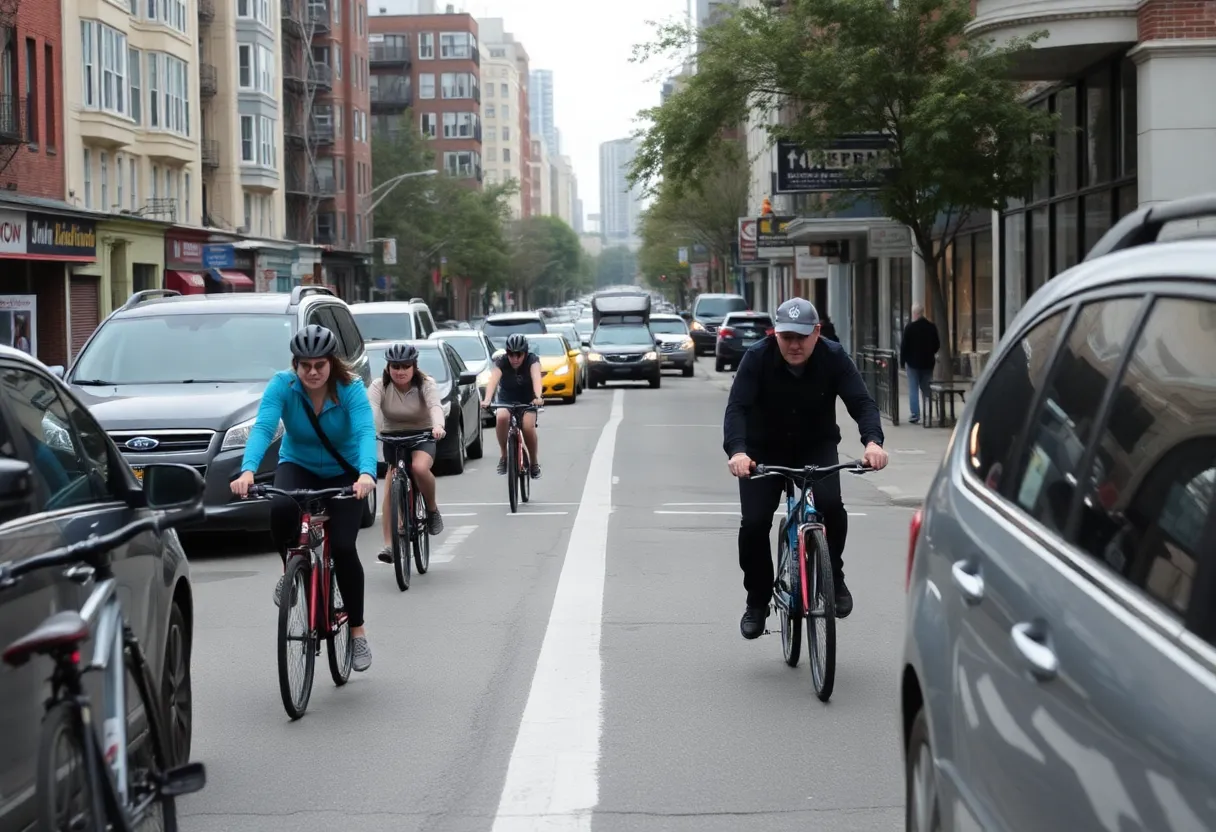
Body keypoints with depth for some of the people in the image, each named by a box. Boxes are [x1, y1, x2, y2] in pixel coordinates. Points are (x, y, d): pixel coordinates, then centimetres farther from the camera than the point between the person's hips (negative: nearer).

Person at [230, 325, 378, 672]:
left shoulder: (351, 388, -23)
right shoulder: (282, 385, -20)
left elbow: (365, 432, -37)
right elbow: (263, 427, -33)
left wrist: (367, 474, -58)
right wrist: (248, 471, -52)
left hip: (344, 473, -1)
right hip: (298, 466, 1)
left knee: (343, 547, -16)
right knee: (281, 509, -34)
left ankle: (358, 631, 2)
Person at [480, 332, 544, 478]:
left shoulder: (532, 360, -22)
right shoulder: (501, 362, -21)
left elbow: (536, 377, -40)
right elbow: (493, 379, -39)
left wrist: (538, 397, -60)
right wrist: (487, 400, -58)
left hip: (527, 401, 0)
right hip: (506, 400, 0)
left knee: (528, 427, -26)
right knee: (501, 418, -32)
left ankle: (534, 461, -1)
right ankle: (503, 455, -13)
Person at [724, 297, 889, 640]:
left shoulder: (833, 358, -18)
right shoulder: (757, 358, -22)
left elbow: (861, 402, -24)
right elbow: (737, 408, -30)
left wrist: (872, 441, -44)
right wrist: (737, 451, -49)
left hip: (817, 447, 0)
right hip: (764, 450, 0)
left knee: (831, 505, -26)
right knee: (754, 523, -12)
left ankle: (834, 579, -1)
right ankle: (757, 602, 9)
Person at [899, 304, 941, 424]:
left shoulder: (909, 327, -12)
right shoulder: (932, 326, 1)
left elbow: (904, 345, -11)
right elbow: (937, 345, 7)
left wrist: (902, 361, -2)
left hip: (913, 362, -4)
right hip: (927, 362, 4)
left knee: (913, 390, 0)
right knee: (926, 389, 13)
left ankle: (915, 414, -7)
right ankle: (929, 413, 13)